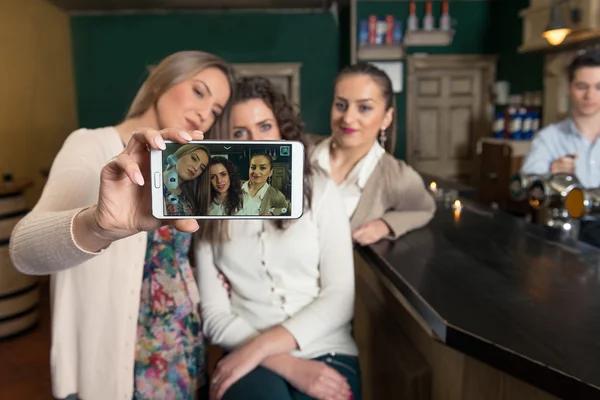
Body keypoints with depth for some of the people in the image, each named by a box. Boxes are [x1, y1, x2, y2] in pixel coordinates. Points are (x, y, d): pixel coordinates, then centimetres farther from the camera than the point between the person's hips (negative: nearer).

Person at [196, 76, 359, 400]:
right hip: (252, 361, 0)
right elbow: (215, 315, -1)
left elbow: (340, 296, -4)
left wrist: (260, 346, -14)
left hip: (326, 353, 1)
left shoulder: (320, 190, 2)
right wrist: (287, 364, -14)